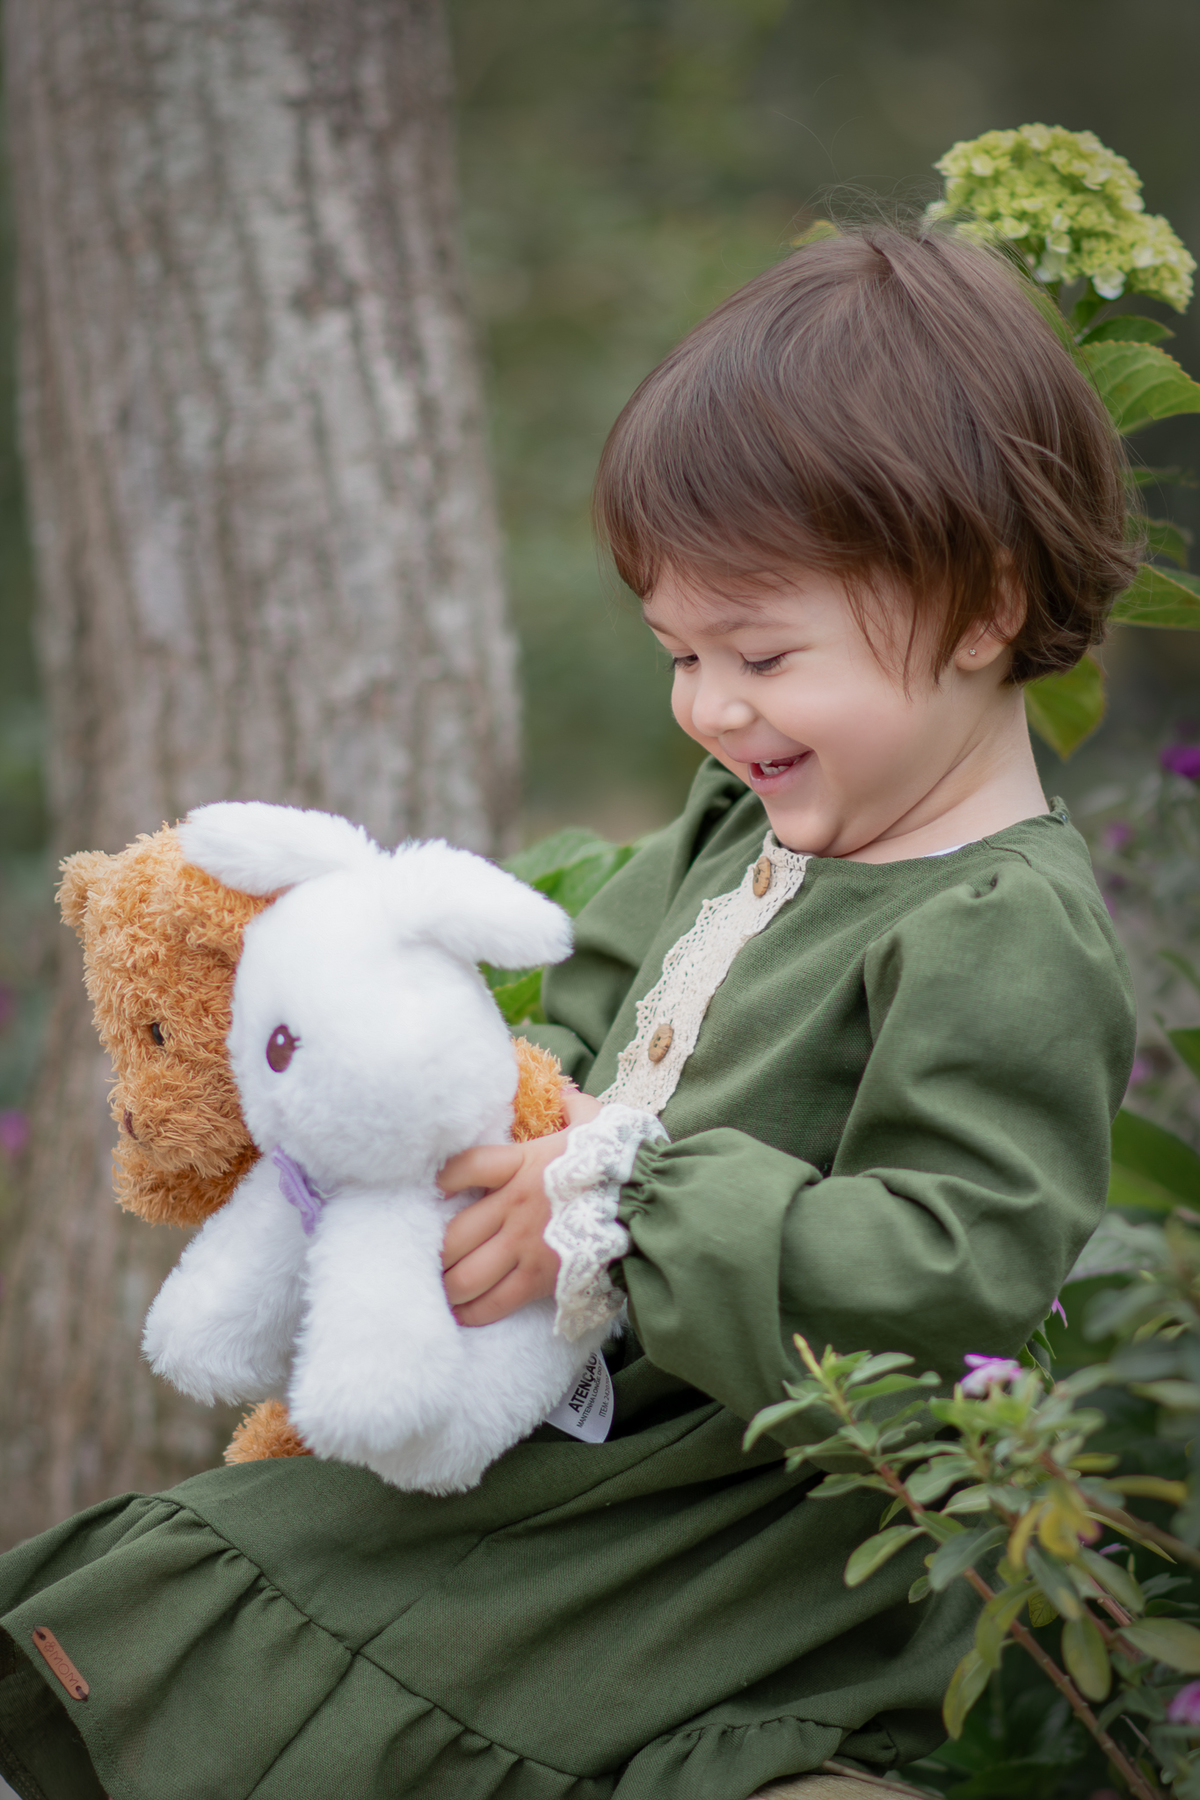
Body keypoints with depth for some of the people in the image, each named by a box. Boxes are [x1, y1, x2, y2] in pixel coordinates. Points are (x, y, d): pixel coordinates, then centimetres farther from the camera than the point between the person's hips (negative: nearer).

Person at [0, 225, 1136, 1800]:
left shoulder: (1007, 943, -21)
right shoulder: (744, 829, 8)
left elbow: (955, 1272, -29)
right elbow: (596, 1025, 21)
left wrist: (622, 1210, -29)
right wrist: (512, 1112, -1)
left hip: (752, 1532, -9)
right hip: (593, 1420, 9)